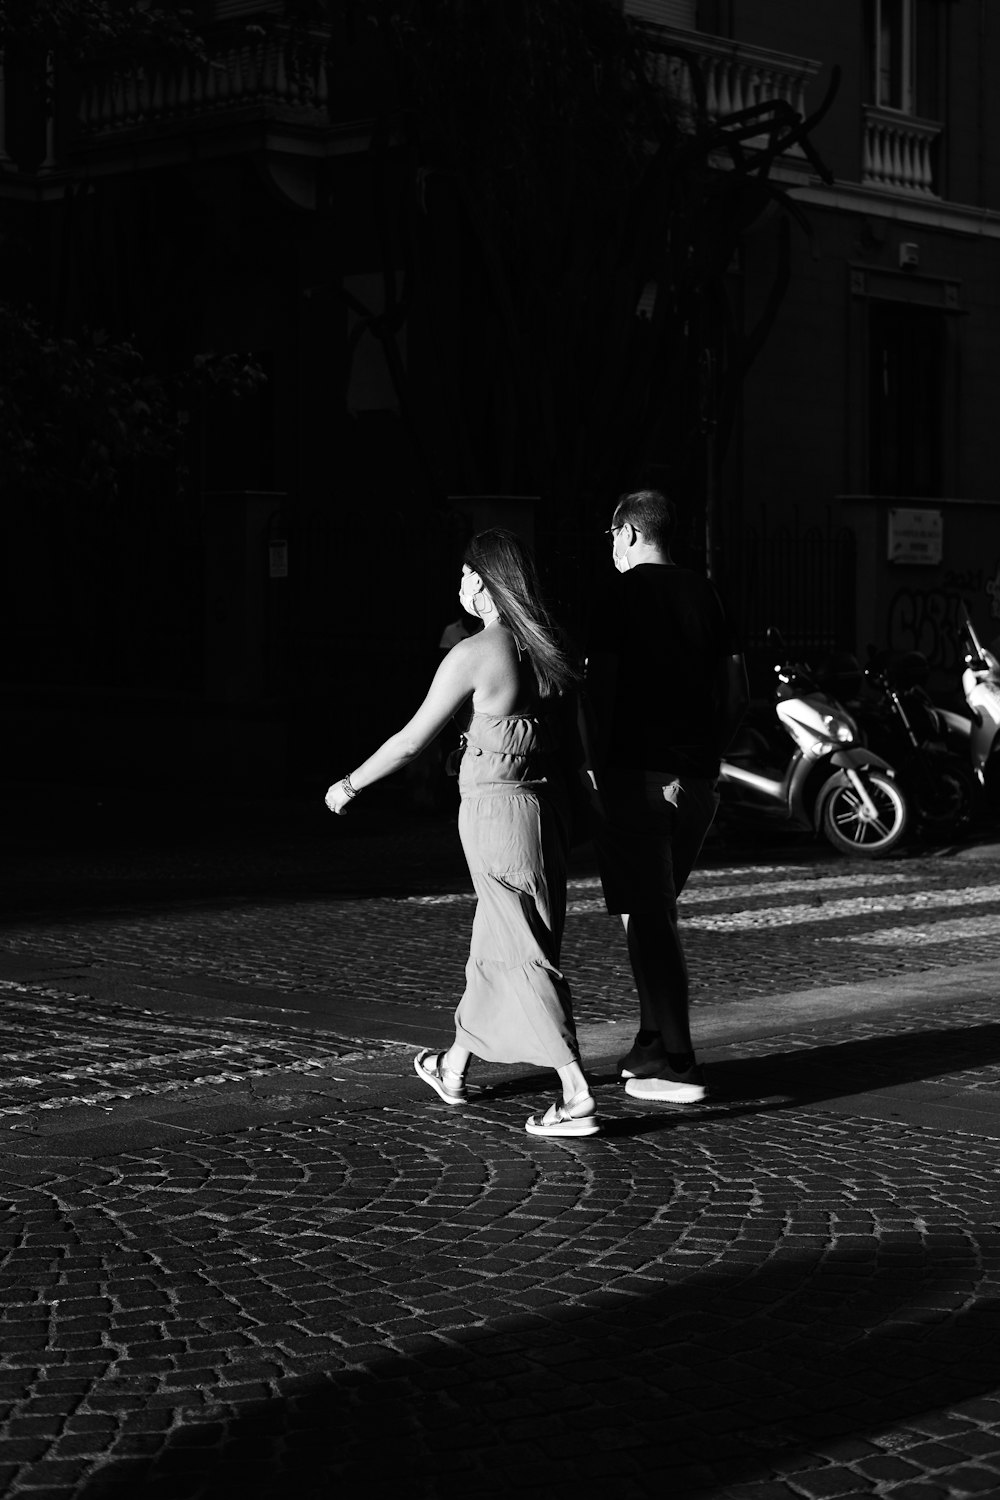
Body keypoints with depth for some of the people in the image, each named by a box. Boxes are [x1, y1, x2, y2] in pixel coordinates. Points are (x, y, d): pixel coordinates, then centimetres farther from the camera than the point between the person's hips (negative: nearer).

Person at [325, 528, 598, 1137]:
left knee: (526, 955, -3)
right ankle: (454, 1066, 37)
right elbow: (572, 742, 10)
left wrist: (350, 784, 8)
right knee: (496, 942, 20)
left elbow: (412, 740, -7)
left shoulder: (473, 654, -14)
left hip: (497, 810, -7)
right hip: (550, 805, 7)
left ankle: (578, 1099, -8)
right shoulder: (551, 646, 5)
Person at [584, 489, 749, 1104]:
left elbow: (601, 687, -12)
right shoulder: (705, 594, 11)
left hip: (636, 772, -6)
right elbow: (738, 693, 11)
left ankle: (677, 1066, -6)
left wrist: (596, 768, -8)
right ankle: (653, 1046, 23)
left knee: (646, 919, -3)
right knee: (658, 911, 19)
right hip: (697, 778, 6)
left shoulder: (623, 596, -6)